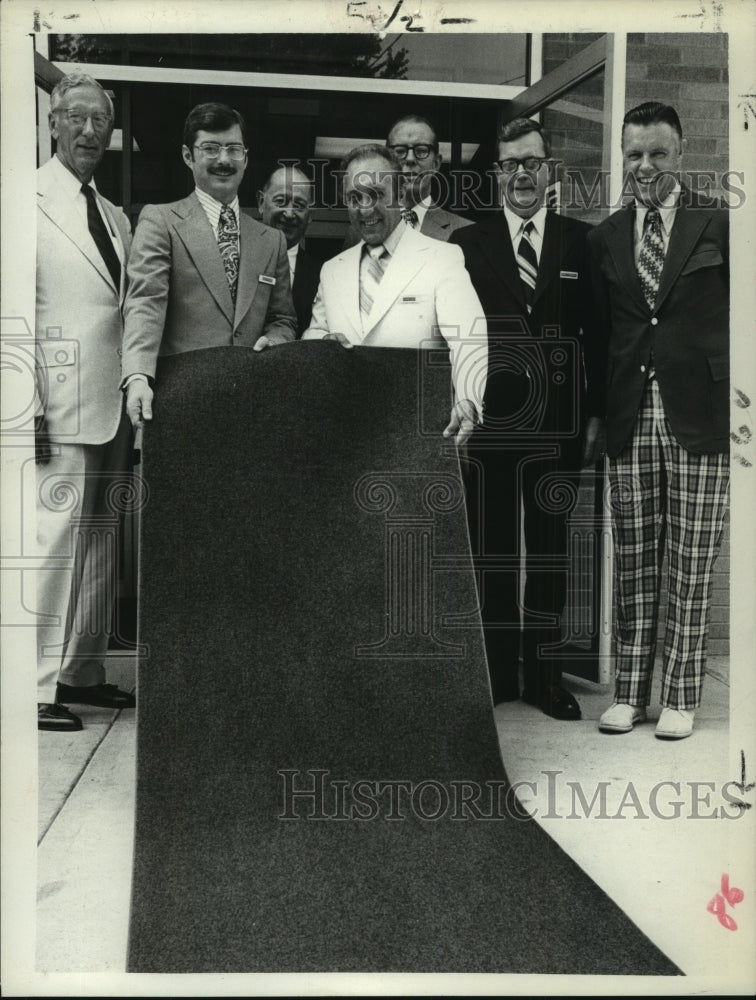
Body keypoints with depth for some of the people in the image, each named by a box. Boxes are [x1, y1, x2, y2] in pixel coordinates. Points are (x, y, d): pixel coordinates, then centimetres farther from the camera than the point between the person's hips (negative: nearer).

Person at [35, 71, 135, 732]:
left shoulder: (116, 218, 19)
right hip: (59, 406, -7)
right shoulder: (29, 201, -3)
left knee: (99, 543, 11)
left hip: (112, 408, 7)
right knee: (55, 541, -7)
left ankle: (82, 672, 21)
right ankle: (37, 688, 1)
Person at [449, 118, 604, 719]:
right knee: (491, 550, 5)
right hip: (487, 421, 0)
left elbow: (597, 333, 7)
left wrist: (597, 414, 2)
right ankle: (496, 671, 16)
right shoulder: (466, 245, 7)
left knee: (550, 549, 6)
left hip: (557, 423, 1)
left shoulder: (580, 242, 9)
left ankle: (545, 673, 17)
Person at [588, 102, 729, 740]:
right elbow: (603, 330, 12)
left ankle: (681, 698, 14)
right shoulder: (606, 237, 12)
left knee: (691, 567, 3)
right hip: (630, 418, 3)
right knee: (633, 562, 8)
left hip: (699, 419, -3)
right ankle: (630, 693, 18)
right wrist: (599, 413, 6)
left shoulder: (718, 227, 2)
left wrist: (736, 405, -5)